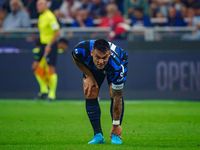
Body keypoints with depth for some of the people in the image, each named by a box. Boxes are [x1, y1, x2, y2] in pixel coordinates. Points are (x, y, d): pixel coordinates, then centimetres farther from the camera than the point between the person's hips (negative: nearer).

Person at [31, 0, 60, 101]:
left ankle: (52, 94, 0)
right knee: (35, 67, 5)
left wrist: (49, 45, -21)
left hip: (50, 45, -9)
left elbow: (57, 32, -20)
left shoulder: (49, 16, -16)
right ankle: (44, 90, 15)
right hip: (43, 44, 9)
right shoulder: (41, 17, 12)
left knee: (51, 68, -6)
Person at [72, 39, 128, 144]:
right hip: (91, 67, 3)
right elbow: (76, 58, -11)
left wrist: (116, 125, -31)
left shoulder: (116, 67, -45)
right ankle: (98, 135, -5)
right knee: (90, 95, -14)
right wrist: (88, 76, -18)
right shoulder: (81, 50, -41)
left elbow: (117, 97, -36)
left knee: (115, 95, -22)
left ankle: (115, 135, -10)